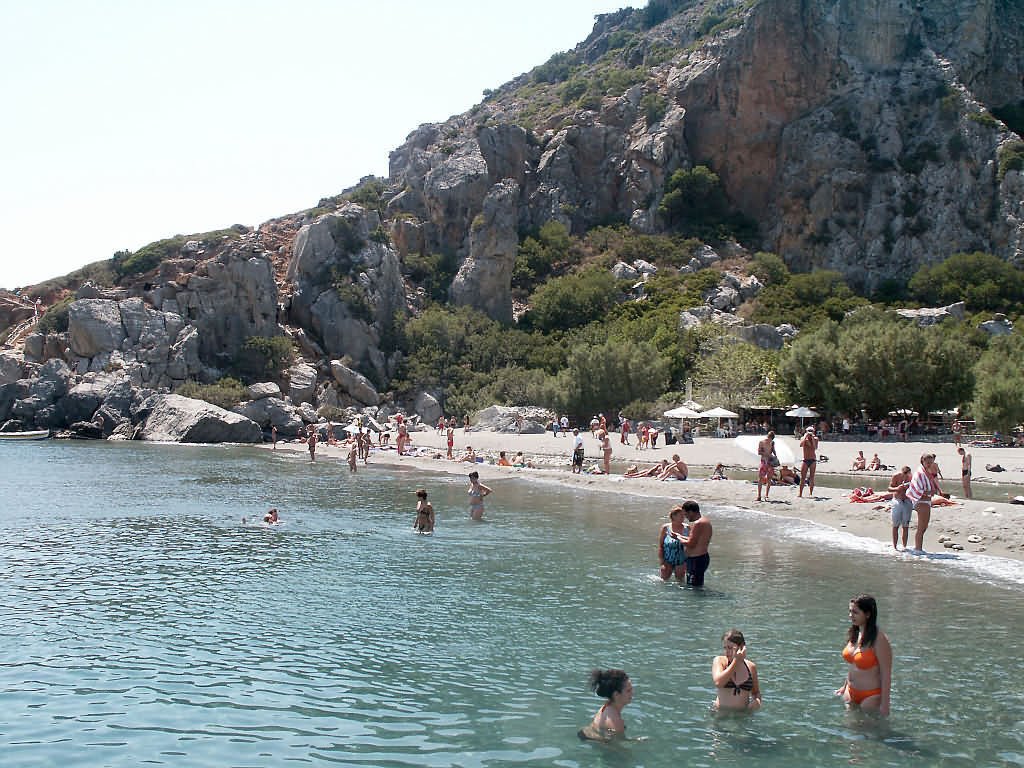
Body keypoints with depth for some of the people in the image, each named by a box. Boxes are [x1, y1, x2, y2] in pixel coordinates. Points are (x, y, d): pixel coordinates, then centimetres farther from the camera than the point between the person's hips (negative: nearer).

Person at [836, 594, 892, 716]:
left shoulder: (879, 639, -20)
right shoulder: (854, 634, 2)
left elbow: (886, 674, -19)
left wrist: (884, 705, -19)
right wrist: (845, 686, 22)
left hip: (870, 696, -7)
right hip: (851, 693, 8)